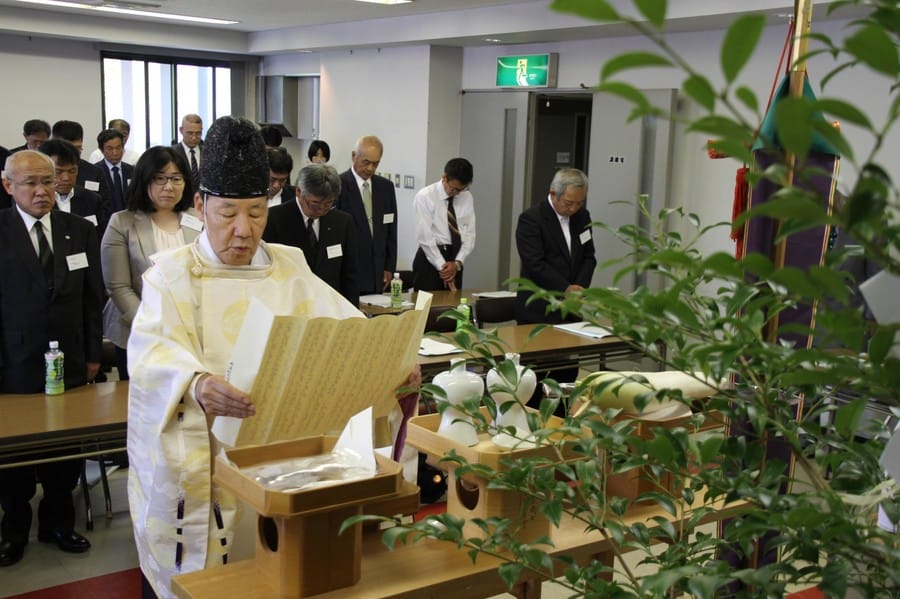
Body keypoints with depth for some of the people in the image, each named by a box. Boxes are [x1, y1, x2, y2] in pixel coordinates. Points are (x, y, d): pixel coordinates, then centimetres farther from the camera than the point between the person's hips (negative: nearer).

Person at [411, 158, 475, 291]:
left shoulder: (467, 198, 6)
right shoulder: (425, 196, -9)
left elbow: (470, 233, 4)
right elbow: (424, 236, -14)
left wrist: (457, 262, -10)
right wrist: (442, 266, -16)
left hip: (456, 258, 5)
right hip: (430, 259, -5)